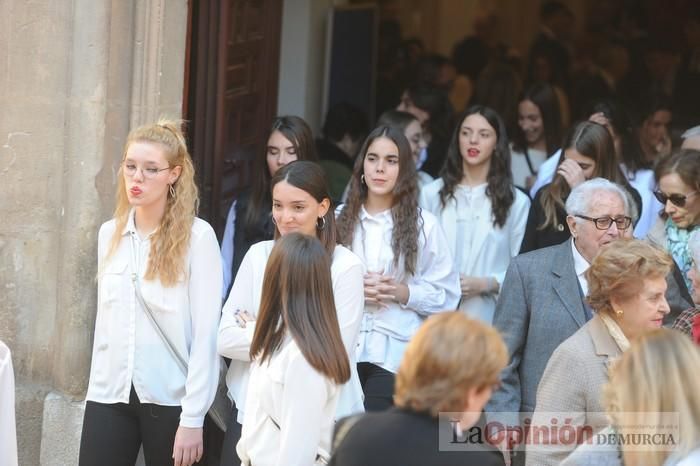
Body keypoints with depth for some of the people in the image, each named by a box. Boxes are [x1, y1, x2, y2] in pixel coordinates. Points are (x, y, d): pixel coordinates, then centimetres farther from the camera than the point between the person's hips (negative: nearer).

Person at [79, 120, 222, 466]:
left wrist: (193, 418, -13)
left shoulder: (197, 236, -7)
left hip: (169, 398, -4)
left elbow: (206, 332, -9)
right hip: (109, 395, 4)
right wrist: (96, 385, 10)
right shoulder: (109, 233, 9)